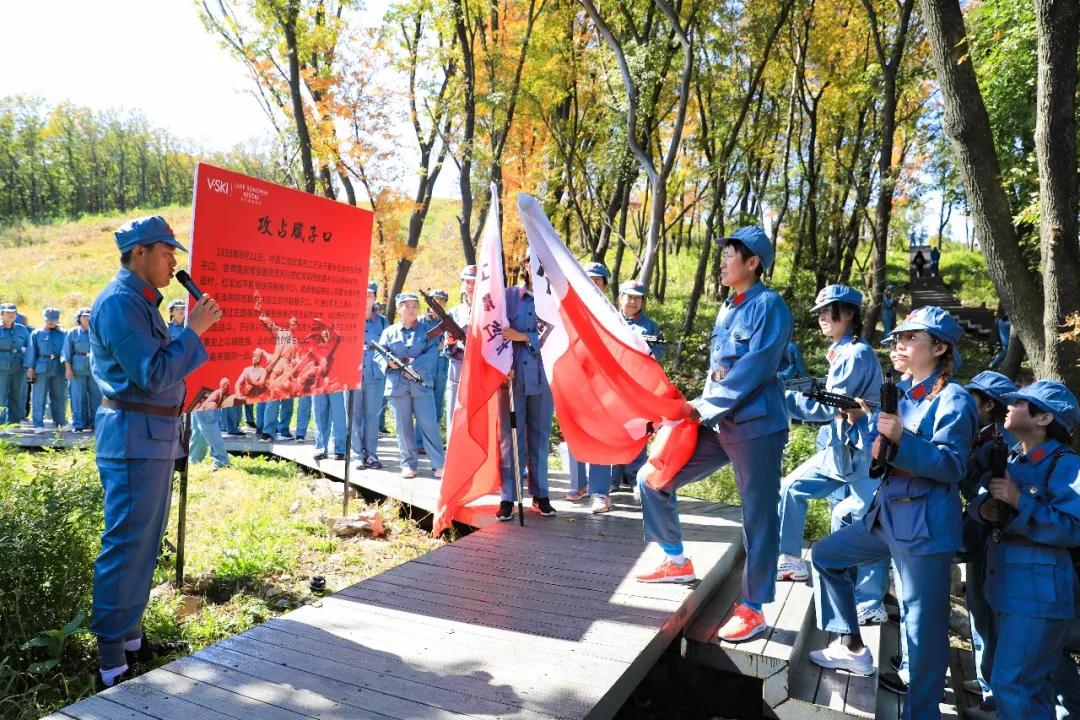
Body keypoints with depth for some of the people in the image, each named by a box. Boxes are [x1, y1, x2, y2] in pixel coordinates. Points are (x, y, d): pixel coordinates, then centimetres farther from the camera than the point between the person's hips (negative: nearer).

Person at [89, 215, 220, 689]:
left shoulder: (141, 301, 15)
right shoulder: (119, 302, -15)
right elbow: (153, 375, -21)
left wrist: (195, 330, 8)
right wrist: (193, 330, -16)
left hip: (154, 437, 10)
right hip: (134, 440, -10)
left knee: (143, 547, 16)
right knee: (125, 550, -5)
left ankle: (130, 639, 29)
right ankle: (111, 666, 5)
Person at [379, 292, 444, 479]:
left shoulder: (427, 330, 7)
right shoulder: (389, 332, 11)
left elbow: (432, 353, -5)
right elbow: (379, 354, 7)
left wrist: (413, 364, -17)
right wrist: (389, 363, -15)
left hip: (422, 384, -1)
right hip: (397, 385, 2)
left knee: (429, 424, -5)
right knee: (403, 426, 5)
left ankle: (438, 464, 0)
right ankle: (408, 465, 14)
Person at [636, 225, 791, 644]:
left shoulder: (769, 305, -9)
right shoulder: (727, 309, 16)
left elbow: (755, 369, -18)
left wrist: (702, 407, -17)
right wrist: (702, 409, 2)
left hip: (755, 426, -8)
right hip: (718, 425, 8)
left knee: (758, 515, 2)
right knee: (652, 478, 7)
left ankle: (752, 608, 15)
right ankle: (677, 562, 23)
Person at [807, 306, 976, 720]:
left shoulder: (954, 400, -13)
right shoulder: (900, 392, 10)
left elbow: (952, 466, -19)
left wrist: (901, 439, -30)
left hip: (927, 527, -9)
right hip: (886, 514, 9)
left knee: (922, 624, 1)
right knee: (826, 556, 17)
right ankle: (852, 648, 28)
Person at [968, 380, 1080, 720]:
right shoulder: (1013, 461, 10)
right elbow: (980, 502, 13)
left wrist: (1019, 502, -23)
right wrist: (986, 509, -8)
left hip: (1039, 592, -8)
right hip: (1009, 587, 8)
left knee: (1012, 685, -6)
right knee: (1033, 684, 20)